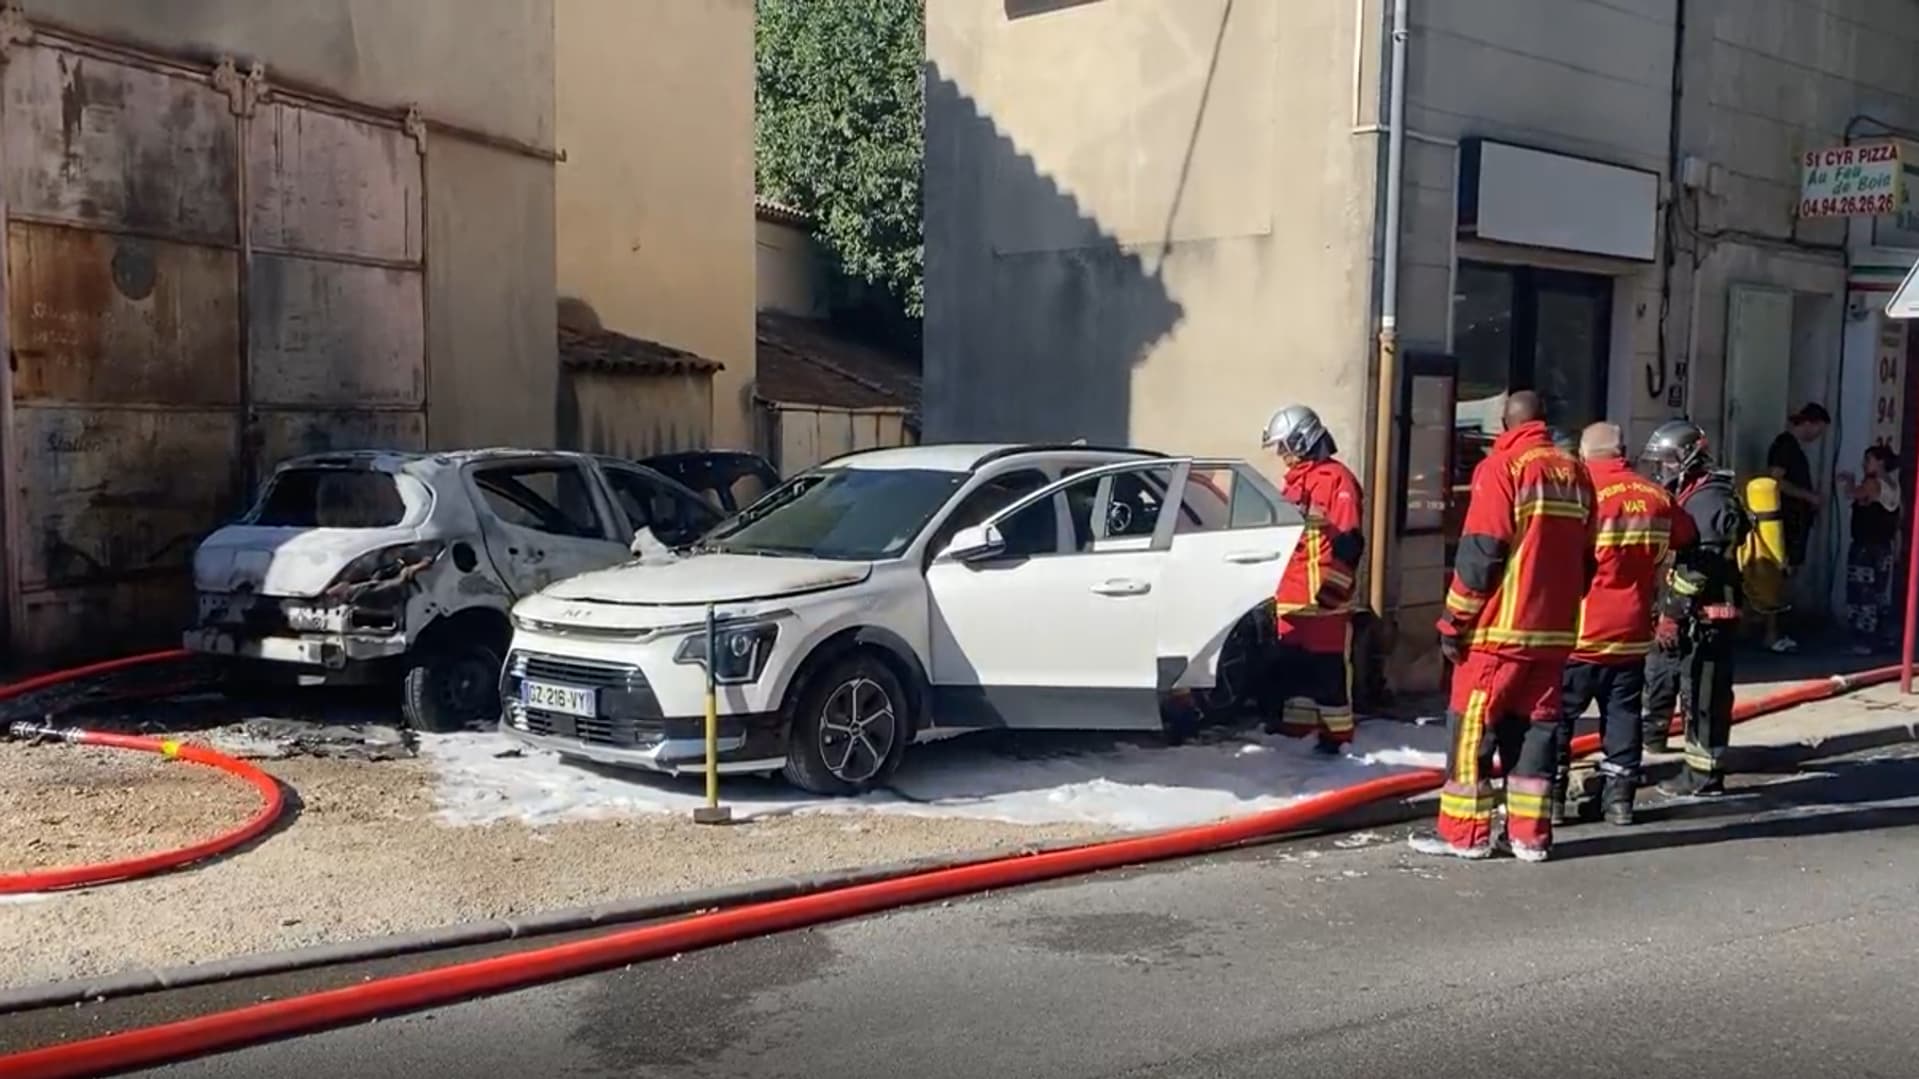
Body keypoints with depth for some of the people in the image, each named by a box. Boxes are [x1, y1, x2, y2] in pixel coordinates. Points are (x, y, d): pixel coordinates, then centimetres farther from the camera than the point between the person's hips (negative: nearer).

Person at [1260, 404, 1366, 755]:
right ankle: (1295, 726, 21)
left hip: (1325, 597, -9)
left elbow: (1351, 542, -16)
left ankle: (1334, 734, 3)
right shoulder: (1295, 480, 18)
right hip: (1291, 594, 9)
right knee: (1290, 664, 12)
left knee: (1329, 668, -3)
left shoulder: (1337, 478, -10)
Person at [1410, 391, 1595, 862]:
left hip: (1499, 627, -6)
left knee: (1473, 726, 1)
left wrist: (1453, 621, -9)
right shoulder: (1575, 474, 11)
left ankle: (1464, 832, 3)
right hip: (1554, 629, 6)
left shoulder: (1502, 467, -10)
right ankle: (1531, 835, 12)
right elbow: (1586, 556, 14)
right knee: (1536, 725, 11)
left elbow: (1479, 554, -14)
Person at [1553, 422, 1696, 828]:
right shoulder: (1656, 497, 3)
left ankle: (1551, 795, 5)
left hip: (1581, 630, -4)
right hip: (1633, 630, 5)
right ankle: (1619, 797, 15)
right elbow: (1684, 540, 18)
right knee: (1623, 713, 13)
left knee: (1558, 713, 4)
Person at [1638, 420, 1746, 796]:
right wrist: (1663, 612, 21)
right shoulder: (1685, 496, 17)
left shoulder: (1709, 500, -16)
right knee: (1658, 682, 18)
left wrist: (1672, 614, -22)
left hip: (1704, 618, -11)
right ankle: (1648, 752, 31)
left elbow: (1698, 567, -23)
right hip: (1683, 616, 11)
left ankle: (1704, 776, 4)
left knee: (1702, 697, -3)